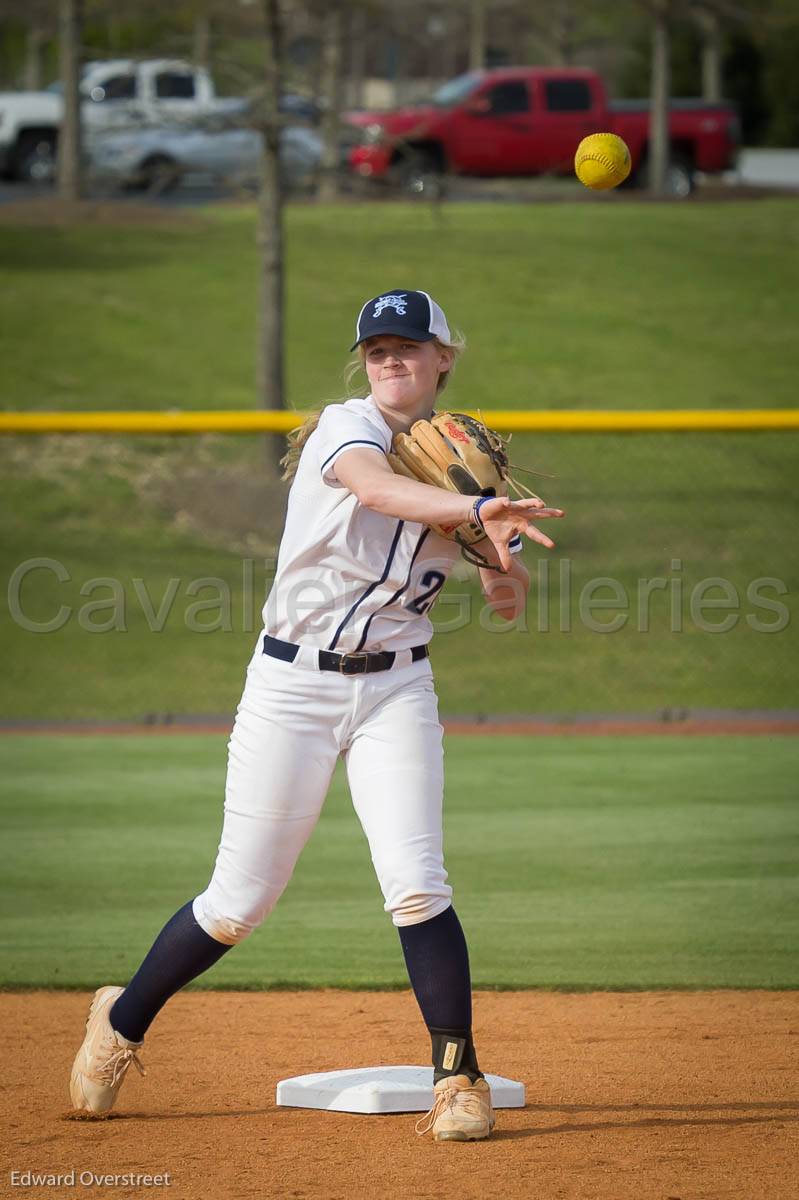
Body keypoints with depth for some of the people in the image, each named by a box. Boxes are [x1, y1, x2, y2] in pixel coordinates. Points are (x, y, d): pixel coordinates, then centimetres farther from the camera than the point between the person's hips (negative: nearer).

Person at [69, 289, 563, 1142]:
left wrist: (505, 565, -18)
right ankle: (122, 1024, 25)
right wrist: (476, 510, -51)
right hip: (293, 685, -3)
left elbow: (505, 604, 6)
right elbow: (376, 487, -34)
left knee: (416, 885, -14)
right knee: (241, 900, 2)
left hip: (394, 691, 3)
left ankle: (459, 1079, -5)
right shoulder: (346, 428, -9)